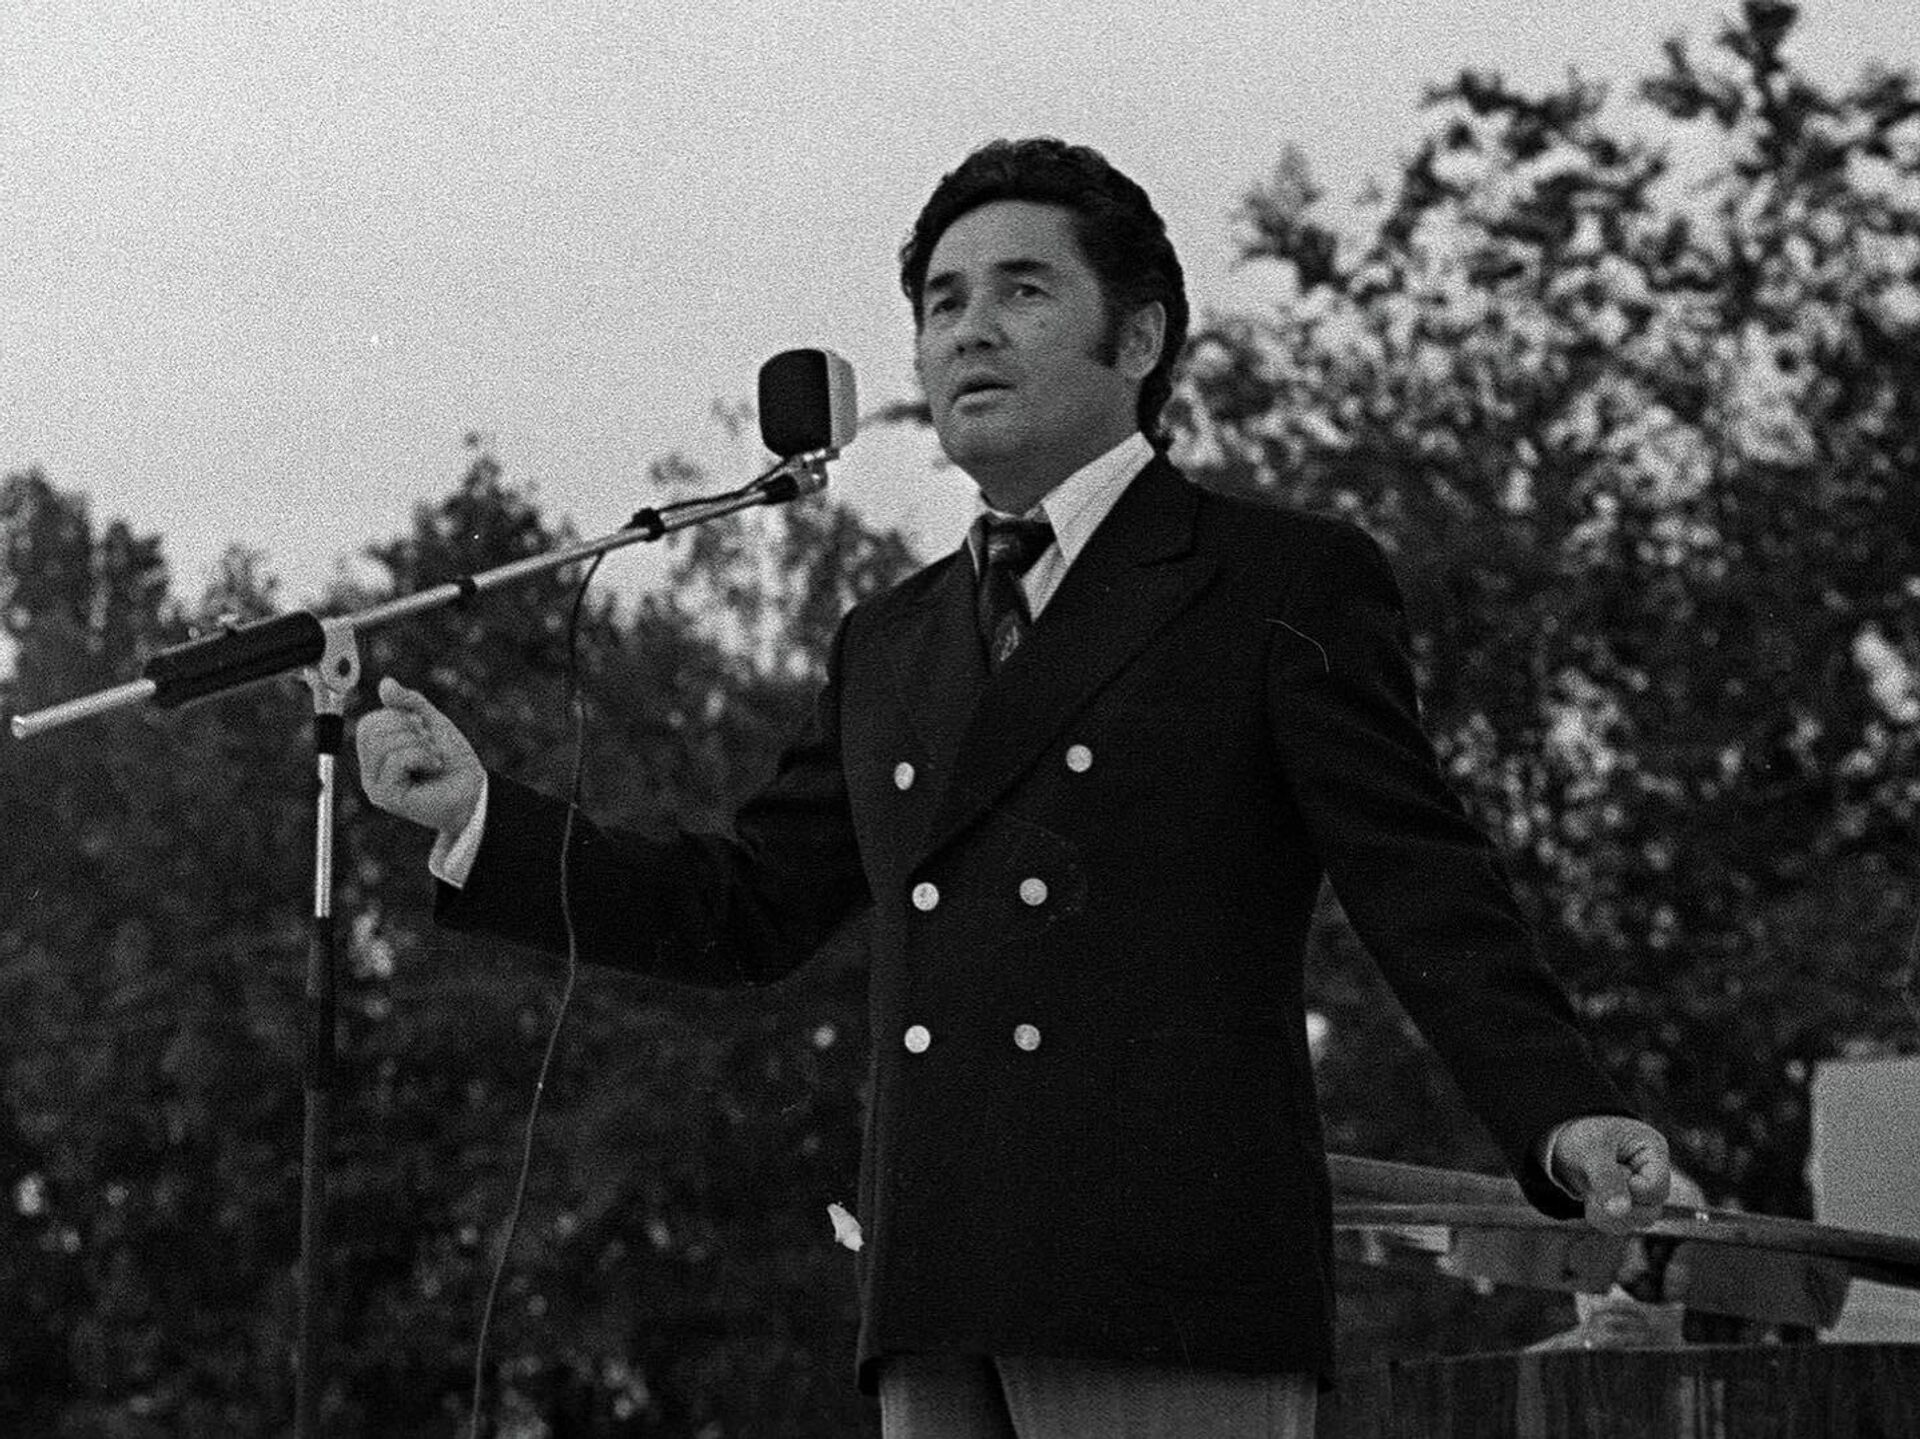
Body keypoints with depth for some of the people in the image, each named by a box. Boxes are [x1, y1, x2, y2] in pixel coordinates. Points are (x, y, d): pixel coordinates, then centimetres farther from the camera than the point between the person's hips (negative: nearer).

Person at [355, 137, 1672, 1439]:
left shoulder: (1288, 585, 5)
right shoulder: (891, 645, 22)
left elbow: (1423, 892, -2)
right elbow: (741, 913, 24)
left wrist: (1564, 1119, -18)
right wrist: (478, 812, 13)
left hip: (1170, 1291, -5)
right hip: (942, 1312, 6)